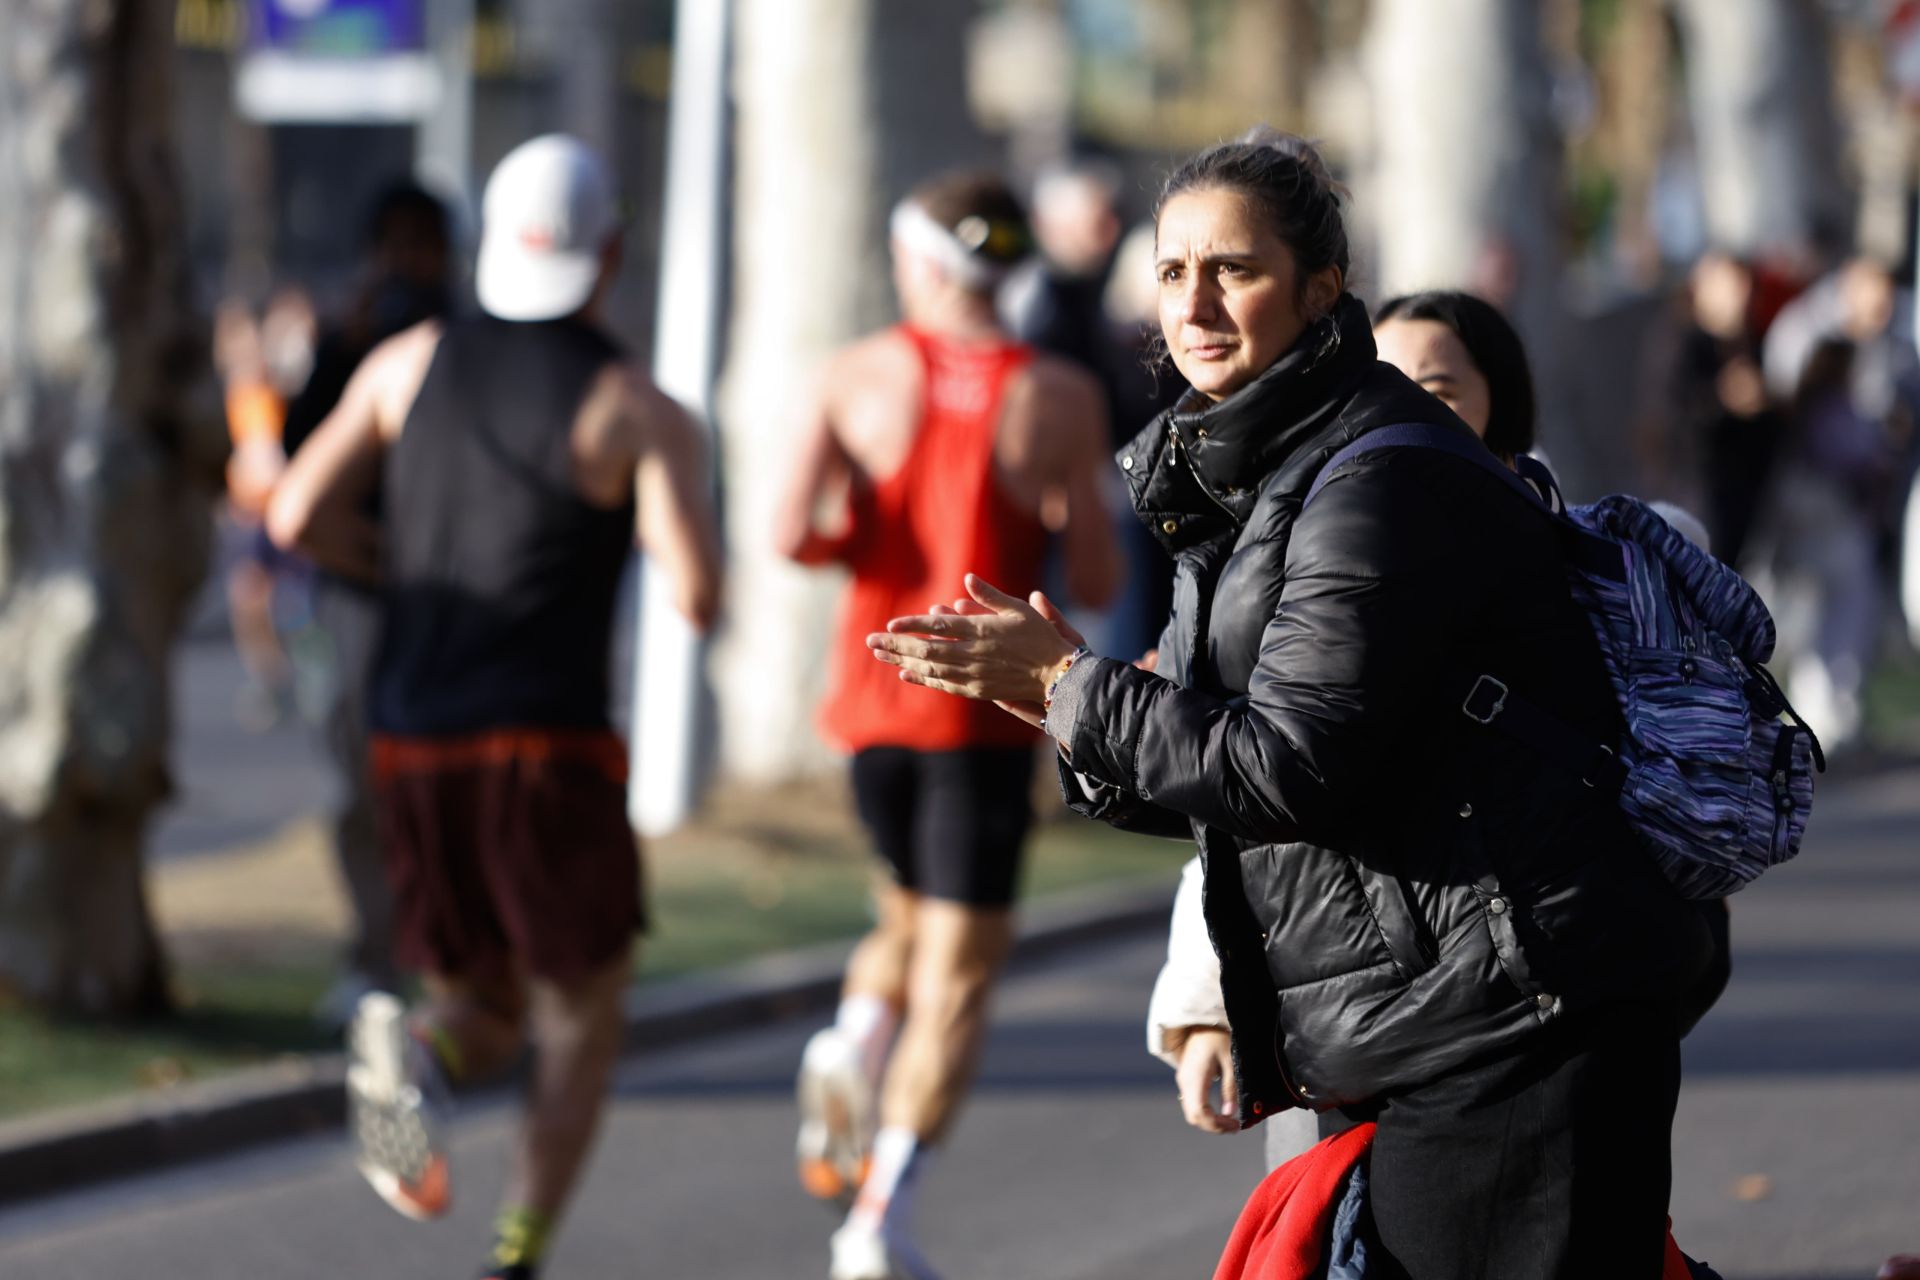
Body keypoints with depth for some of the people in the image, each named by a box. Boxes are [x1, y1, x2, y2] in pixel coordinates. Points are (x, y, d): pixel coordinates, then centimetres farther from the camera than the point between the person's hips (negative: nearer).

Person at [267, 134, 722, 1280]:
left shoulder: (412, 360, 7)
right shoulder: (641, 411, -6)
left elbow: (300, 517, 4)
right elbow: (697, 595, -15)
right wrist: (684, 532, 8)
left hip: (414, 751, 4)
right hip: (551, 752, -4)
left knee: (489, 1019, 18)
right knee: (582, 1029, 11)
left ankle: (417, 1059, -19)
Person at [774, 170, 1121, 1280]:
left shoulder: (860, 376, 0)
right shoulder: (1061, 399, -4)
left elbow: (796, 534, -9)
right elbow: (1098, 584, -3)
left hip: (872, 697, 3)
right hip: (984, 707, -3)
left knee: (913, 918, 27)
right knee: (958, 973, 0)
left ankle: (852, 1047, -2)